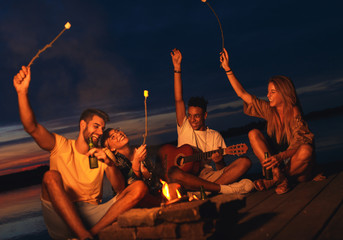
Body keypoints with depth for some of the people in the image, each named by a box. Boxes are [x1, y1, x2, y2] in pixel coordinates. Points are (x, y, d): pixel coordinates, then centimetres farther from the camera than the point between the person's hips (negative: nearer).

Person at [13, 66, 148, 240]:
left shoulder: (103, 154, 14)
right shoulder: (60, 145, 8)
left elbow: (120, 189, 1)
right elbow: (32, 128, -9)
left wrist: (109, 163, -17)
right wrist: (22, 92, -23)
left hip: (91, 216, 2)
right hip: (61, 220, -2)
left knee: (139, 187, -15)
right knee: (50, 176, -29)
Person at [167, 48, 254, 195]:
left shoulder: (215, 136, 15)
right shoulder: (184, 128, 13)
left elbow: (222, 168, 11)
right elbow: (178, 100, 3)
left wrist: (218, 160, -15)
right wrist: (177, 68, -2)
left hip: (209, 175, 2)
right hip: (187, 177, -2)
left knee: (245, 162, -18)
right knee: (174, 173, -39)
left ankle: (207, 190, -32)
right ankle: (223, 189, -34)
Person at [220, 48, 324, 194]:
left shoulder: (294, 112, -13)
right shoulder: (269, 110, 2)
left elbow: (299, 143, -25)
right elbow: (242, 94, 4)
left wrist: (280, 156, -43)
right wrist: (227, 69, 1)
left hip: (294, 163, -4)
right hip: (275, 161, 5)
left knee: (306, 150, -36)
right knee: (253, 134, -13)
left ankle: (273, 181, -21)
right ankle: (280, 178, -27)